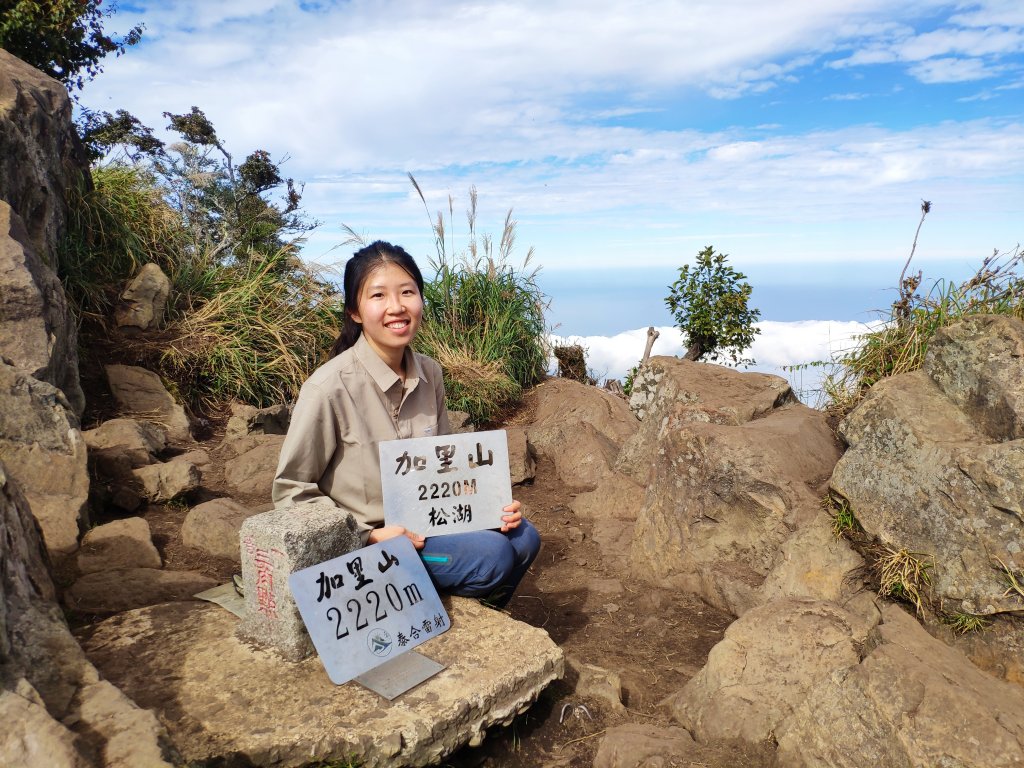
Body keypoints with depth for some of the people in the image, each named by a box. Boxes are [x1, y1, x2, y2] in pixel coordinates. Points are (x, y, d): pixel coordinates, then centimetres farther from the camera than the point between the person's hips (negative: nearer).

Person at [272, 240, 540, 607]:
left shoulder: (429, 373, -3)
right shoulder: (330, 387, -22)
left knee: (522, 538, -6)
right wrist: (370, 536, -19)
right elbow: (290, 491, -13)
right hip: (360, 543, -6)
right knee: (493, 555, -20)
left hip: (423, 525, 6)